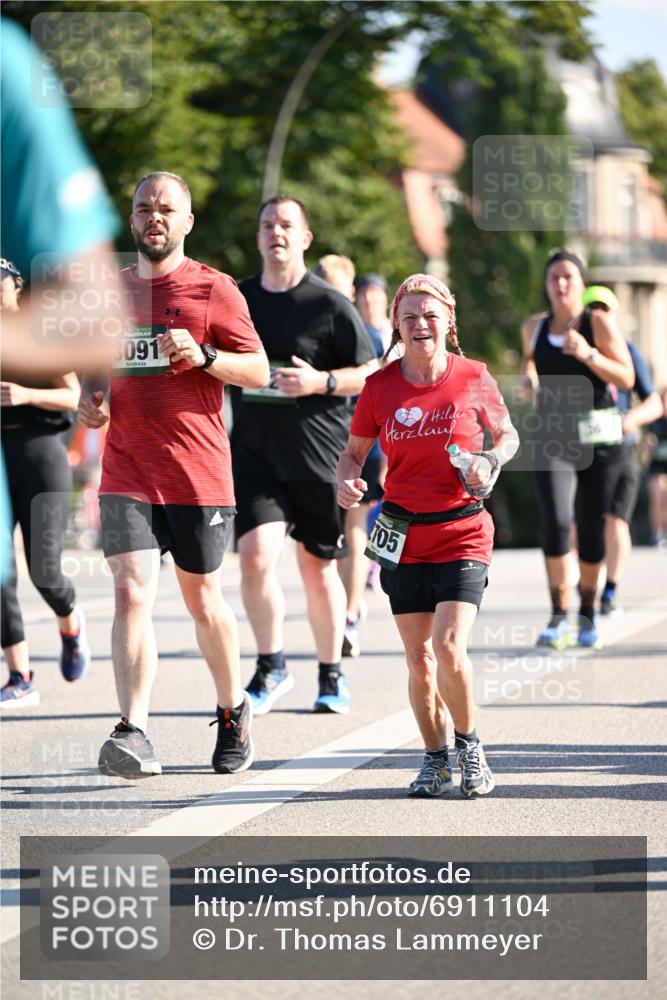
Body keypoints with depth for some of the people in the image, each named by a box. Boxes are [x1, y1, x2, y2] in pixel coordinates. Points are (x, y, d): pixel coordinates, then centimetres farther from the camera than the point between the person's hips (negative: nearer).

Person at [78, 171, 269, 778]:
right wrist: (90, 398, 4)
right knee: (131, 594, -14)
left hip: (199, 473, -2)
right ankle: (134, 734, -21)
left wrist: (203, 355, -19)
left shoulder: (213, 289, 0)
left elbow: (259, 370, -2)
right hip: (126, 474, 2)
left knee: (202, 598, 10)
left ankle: (234, 711, 33)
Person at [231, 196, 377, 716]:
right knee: (256, 556, -14)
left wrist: (320, 381, -17)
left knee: (318, 566, 7)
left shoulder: (330, 304, -5)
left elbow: (372, 375, -3)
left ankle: (332, 674, 25)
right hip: (254, 453, 2)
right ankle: (271, 668, 3)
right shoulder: (237, 298, 7)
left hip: (318, 456, -2)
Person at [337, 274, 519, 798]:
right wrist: (347, 481, -10)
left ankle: (470, 745, 6)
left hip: (463, 533, -2)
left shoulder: (473, 378, -4)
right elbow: (355, 450, 11)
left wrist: (491, 460, -9)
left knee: (450, 646, -16)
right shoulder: (380, 386, 0)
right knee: (419, 657, 6)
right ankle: (435, 758, 22)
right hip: (404, 535, 2)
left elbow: (507, 434, 12)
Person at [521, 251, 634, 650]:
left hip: (598, 437, -2)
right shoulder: (534, 327, 8)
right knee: (556, 521, -18)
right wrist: (529, 376, 6)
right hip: (552, 437, 2)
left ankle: (589, 615, 25)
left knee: (592, 528, 6)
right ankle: (559, 618, -15)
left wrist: (587, 354, -22)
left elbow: (627, 378, -9)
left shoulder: (600, 322, -4)